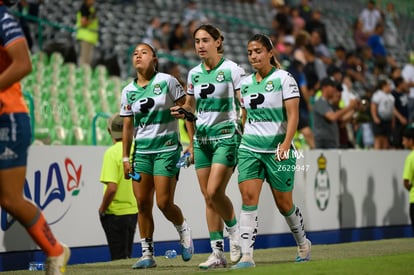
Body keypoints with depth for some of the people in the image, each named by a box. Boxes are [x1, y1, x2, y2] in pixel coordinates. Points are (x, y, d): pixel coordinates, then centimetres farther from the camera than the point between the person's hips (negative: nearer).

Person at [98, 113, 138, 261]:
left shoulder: (112, 152, -18)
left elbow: (112, 187, -24)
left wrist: (102, 208, -10)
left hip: (115, 213, -7)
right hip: (134, 211, 7)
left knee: (119, 258, 0)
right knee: (127, 255, 19)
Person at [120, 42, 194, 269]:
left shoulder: (166, 81, -4)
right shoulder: (128, 91, 7)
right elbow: (127, 126, 11)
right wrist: (125, 158, 7)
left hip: (167, 148, -4)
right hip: (141, 150, 4)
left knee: (164, 203, -9)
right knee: (142, 203, -2)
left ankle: (183, 230, 22)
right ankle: (147, 254, 6)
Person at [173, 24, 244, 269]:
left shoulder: (232, 69, -7)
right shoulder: (194, 74, 10)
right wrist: (191, 142, 16)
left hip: (226, 136, -6)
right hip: (202, 138, 6)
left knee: (214, 192, -17)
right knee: (208, 197, 3)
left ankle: (235, 232, 8)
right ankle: (218, 254, 6)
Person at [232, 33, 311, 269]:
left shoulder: (284, 78, -5)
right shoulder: (245, 83, 10)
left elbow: (293, 115, -12)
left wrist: (286, 143, -24)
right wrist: (241, 141, 18)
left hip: (277, 150, -4)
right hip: (249, 149, 4)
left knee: (284, 204, 6)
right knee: (248, 197, -12)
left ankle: (303, 243, 32)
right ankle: (247, 256, -14)